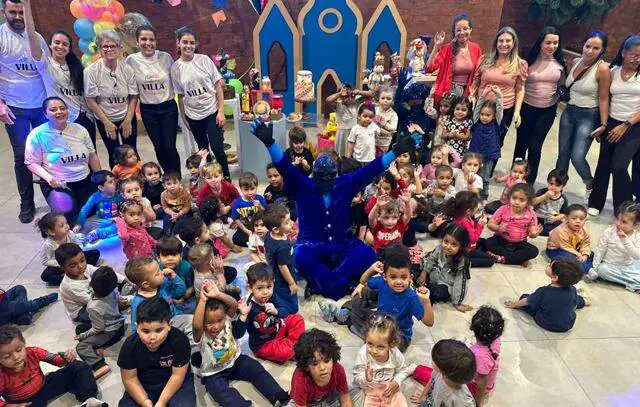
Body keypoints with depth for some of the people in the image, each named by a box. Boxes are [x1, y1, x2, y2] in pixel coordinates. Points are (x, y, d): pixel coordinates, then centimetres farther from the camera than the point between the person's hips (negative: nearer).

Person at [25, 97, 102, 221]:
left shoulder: (79, 129, 3)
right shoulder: (37, 135, -9)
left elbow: (92, 155, 10)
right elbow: (32, 163, -5)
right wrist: (48, 177, -22)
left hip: (85, 180, 4)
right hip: (57, 184, -4)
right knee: (66, 213, -26)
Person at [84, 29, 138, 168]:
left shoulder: (127, 69, -6)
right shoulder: (91, 71, -12)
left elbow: (133, 97, -2)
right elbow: (91, 100, -10)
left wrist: (128, 120, -7)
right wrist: (107, 122, -11)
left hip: (127, 118, 2)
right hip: (105, 120, -1)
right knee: (114, 155, 6)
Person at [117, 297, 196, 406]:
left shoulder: (180, 340, -24)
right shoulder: (130, 345, -17)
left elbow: (177, 375, -18)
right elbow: (130, 379, -9)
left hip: (176, 384, -2)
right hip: (143, 386, 3)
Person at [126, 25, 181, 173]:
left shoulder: (165, 57, -6)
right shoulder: (131, 60, -5)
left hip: (168, 107, -1)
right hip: (148, 110, 1)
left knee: (169, 147, -5)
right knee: (159, 147, 7)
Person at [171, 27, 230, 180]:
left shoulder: (204, 60, -6)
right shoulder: (175, 68, -2)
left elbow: (218, 85, -5)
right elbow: (180, 95, 4)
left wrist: (221, 111, -10)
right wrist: (183, 117, 4)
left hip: (212, 112, -2)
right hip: (193, 116, 2)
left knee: (217, 148, -5)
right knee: (203, 150, 15)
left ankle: (227, 178, 14)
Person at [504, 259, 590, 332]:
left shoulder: (543, 291, -28)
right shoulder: (572, 290, -20)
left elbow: (526, 301, -13)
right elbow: (574, 305, -1)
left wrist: (514, 304, 6)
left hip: (547, 324, -3)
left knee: (524, 297, 7)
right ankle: (583, 301, 53)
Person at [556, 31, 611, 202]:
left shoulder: (603, 69, -14)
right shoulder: (576, 61, 3)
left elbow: (603, 98, -12)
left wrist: (603, 125, -12)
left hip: (589, 116, -5)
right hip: (568, 112, 6)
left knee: (577, 157, -12)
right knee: (563, 155, 9)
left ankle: (590, 185, 17)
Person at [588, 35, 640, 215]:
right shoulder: (613, 71, 4)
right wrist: (604, 123, 2)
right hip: (612, 124, 3)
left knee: (619, 166, -13)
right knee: (604, 164, 6)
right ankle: (595, 203, 22)